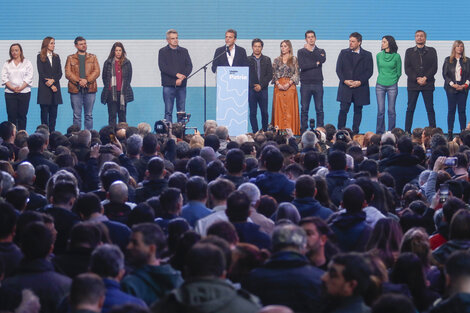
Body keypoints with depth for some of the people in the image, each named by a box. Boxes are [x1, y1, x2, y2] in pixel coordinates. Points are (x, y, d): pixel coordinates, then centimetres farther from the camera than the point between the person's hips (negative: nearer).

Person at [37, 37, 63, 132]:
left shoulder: (56, 57, 15)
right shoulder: (40, 57, 2)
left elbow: (60, 73, 9)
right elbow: (41, 73, -5)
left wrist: (53, 80, -10)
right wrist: (51, 86, -10)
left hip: (55, 87, 4)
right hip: (44, 89, -4)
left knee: (53, 113, 3)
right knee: (44, 112, -4)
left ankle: (52, 133, 5)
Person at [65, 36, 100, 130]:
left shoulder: (92, 57, 13)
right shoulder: (71, 58, 9)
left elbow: (96, 71, 2)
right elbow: (68, 73, -1)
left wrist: (87, 80, -13)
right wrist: (79, 81, -15)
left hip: (90, 89, 1)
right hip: (76, 89, -1)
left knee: (89, 115, 4)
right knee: (77, 115, 0)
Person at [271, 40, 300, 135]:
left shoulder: (294, 60, 6)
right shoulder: (277, 60, 12)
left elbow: (296, 74, 0)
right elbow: (274, 74, 8)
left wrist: (288, 84, -12)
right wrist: (278, 84, -8)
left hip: (290, 87, -2)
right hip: (279, 87, 2)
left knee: (290, 109, -5)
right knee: (279, 109, -2)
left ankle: (290, 130, -4)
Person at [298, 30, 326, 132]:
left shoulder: (320, 51, 12)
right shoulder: (301, 52, 8)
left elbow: (323, 60, -11)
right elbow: (302, 66, -6)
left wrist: (310, 50, -7)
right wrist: (316, 64, -5)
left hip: (318, 83, 1)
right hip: (305, 84, -1)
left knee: (319, 109, 0)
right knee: (304, 109, -1)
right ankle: (303, 130, 3)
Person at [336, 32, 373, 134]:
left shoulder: (367, 55, 5)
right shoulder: (343, 53, 9)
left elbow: (369, 71, 0)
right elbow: (338, 69, 6)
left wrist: (360, 82, -12)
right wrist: (345, 80, -9)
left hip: (360, 88, 0)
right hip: (345, 87, 0)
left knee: (358, 111, 4)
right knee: (343, 110, -5)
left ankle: (355, 132, 10)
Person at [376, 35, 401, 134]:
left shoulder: (396, 56, -3)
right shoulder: (379, 55, 5)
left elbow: (399, 72, 7)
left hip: (392, 86, -2)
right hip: (380, 85, 2)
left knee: (391, 110, 0)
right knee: (380, 110, 0)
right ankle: (380, 133, 7)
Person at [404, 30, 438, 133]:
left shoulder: (431, 51, 10)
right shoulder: (409, 51, 11)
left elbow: (434, 67, 2)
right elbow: (407, 68, 2)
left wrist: (425, 78, -11)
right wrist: (417, 79, -11)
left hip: (428, 84, 0)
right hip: (413, 84, 0)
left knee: (430, 109, 1)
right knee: (410, 109, 0)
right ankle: (407, 132, 2)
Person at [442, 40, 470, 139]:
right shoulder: (448, 60, 5)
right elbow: (445, 74, 1)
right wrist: (453, 84, -11)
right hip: (451, 88, -1)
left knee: (462, 110, -1)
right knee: (451, 110, -1)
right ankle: (450, 132, 1)